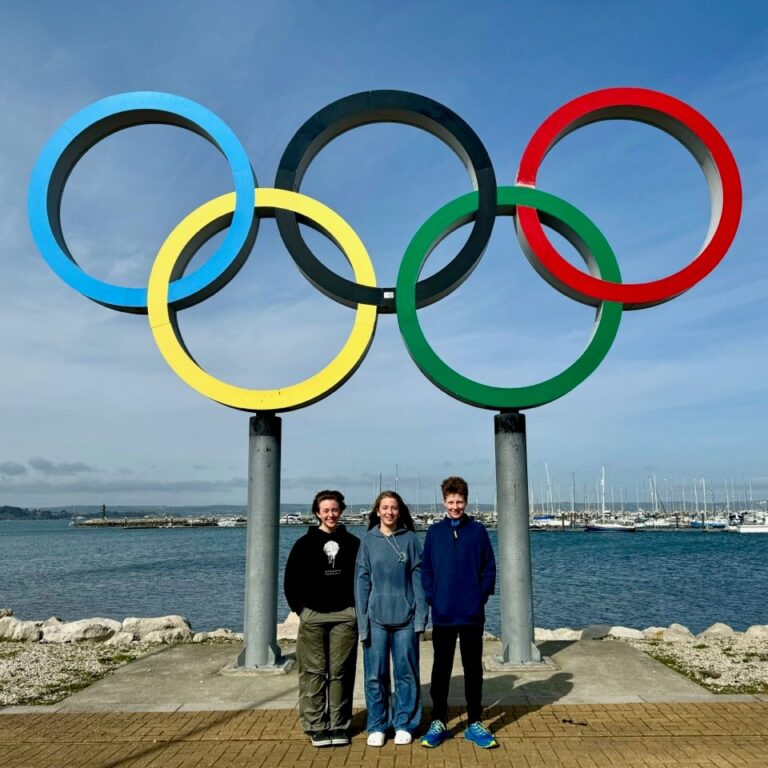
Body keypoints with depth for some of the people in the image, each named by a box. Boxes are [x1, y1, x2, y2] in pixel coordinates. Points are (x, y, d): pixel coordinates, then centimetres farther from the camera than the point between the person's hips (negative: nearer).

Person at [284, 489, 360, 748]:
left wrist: (356, 607, 4)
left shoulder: (353, 543, 7)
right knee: (314, 672, 1)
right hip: (313, 616, -1)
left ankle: (340, 725, 13)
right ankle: (316, 726, 10)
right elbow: (291, 581, 6)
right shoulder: (305, 543, 4)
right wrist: (300, 609, 0)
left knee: (341, 672, 4)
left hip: (345, 616, 1)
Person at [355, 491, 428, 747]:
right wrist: (362, 621, -4)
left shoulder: (410, 539, 2)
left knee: (406, 672, 7)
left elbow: (418, 578, 1)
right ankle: (377, 726, 20)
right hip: (376, 618, 0)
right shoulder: (368, 541, 2)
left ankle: (404, 724, 22)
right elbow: (361, 581, 1)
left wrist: (421, 615, -5)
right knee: (375, 674, 5)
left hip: (405, 617, 0)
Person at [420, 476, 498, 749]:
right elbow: (426, 569, 4)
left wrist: (482, 596, -6)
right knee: (441, 669, 9)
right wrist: (432, 598, -5)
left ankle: (474, 724, 22)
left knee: (473, 669, 10)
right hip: (442, 615, 0)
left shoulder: (478, 530, 1)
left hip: (472, 615, 0)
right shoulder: (434, 532, 2)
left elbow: (489, 567, 2)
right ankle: (438, 722, 21)